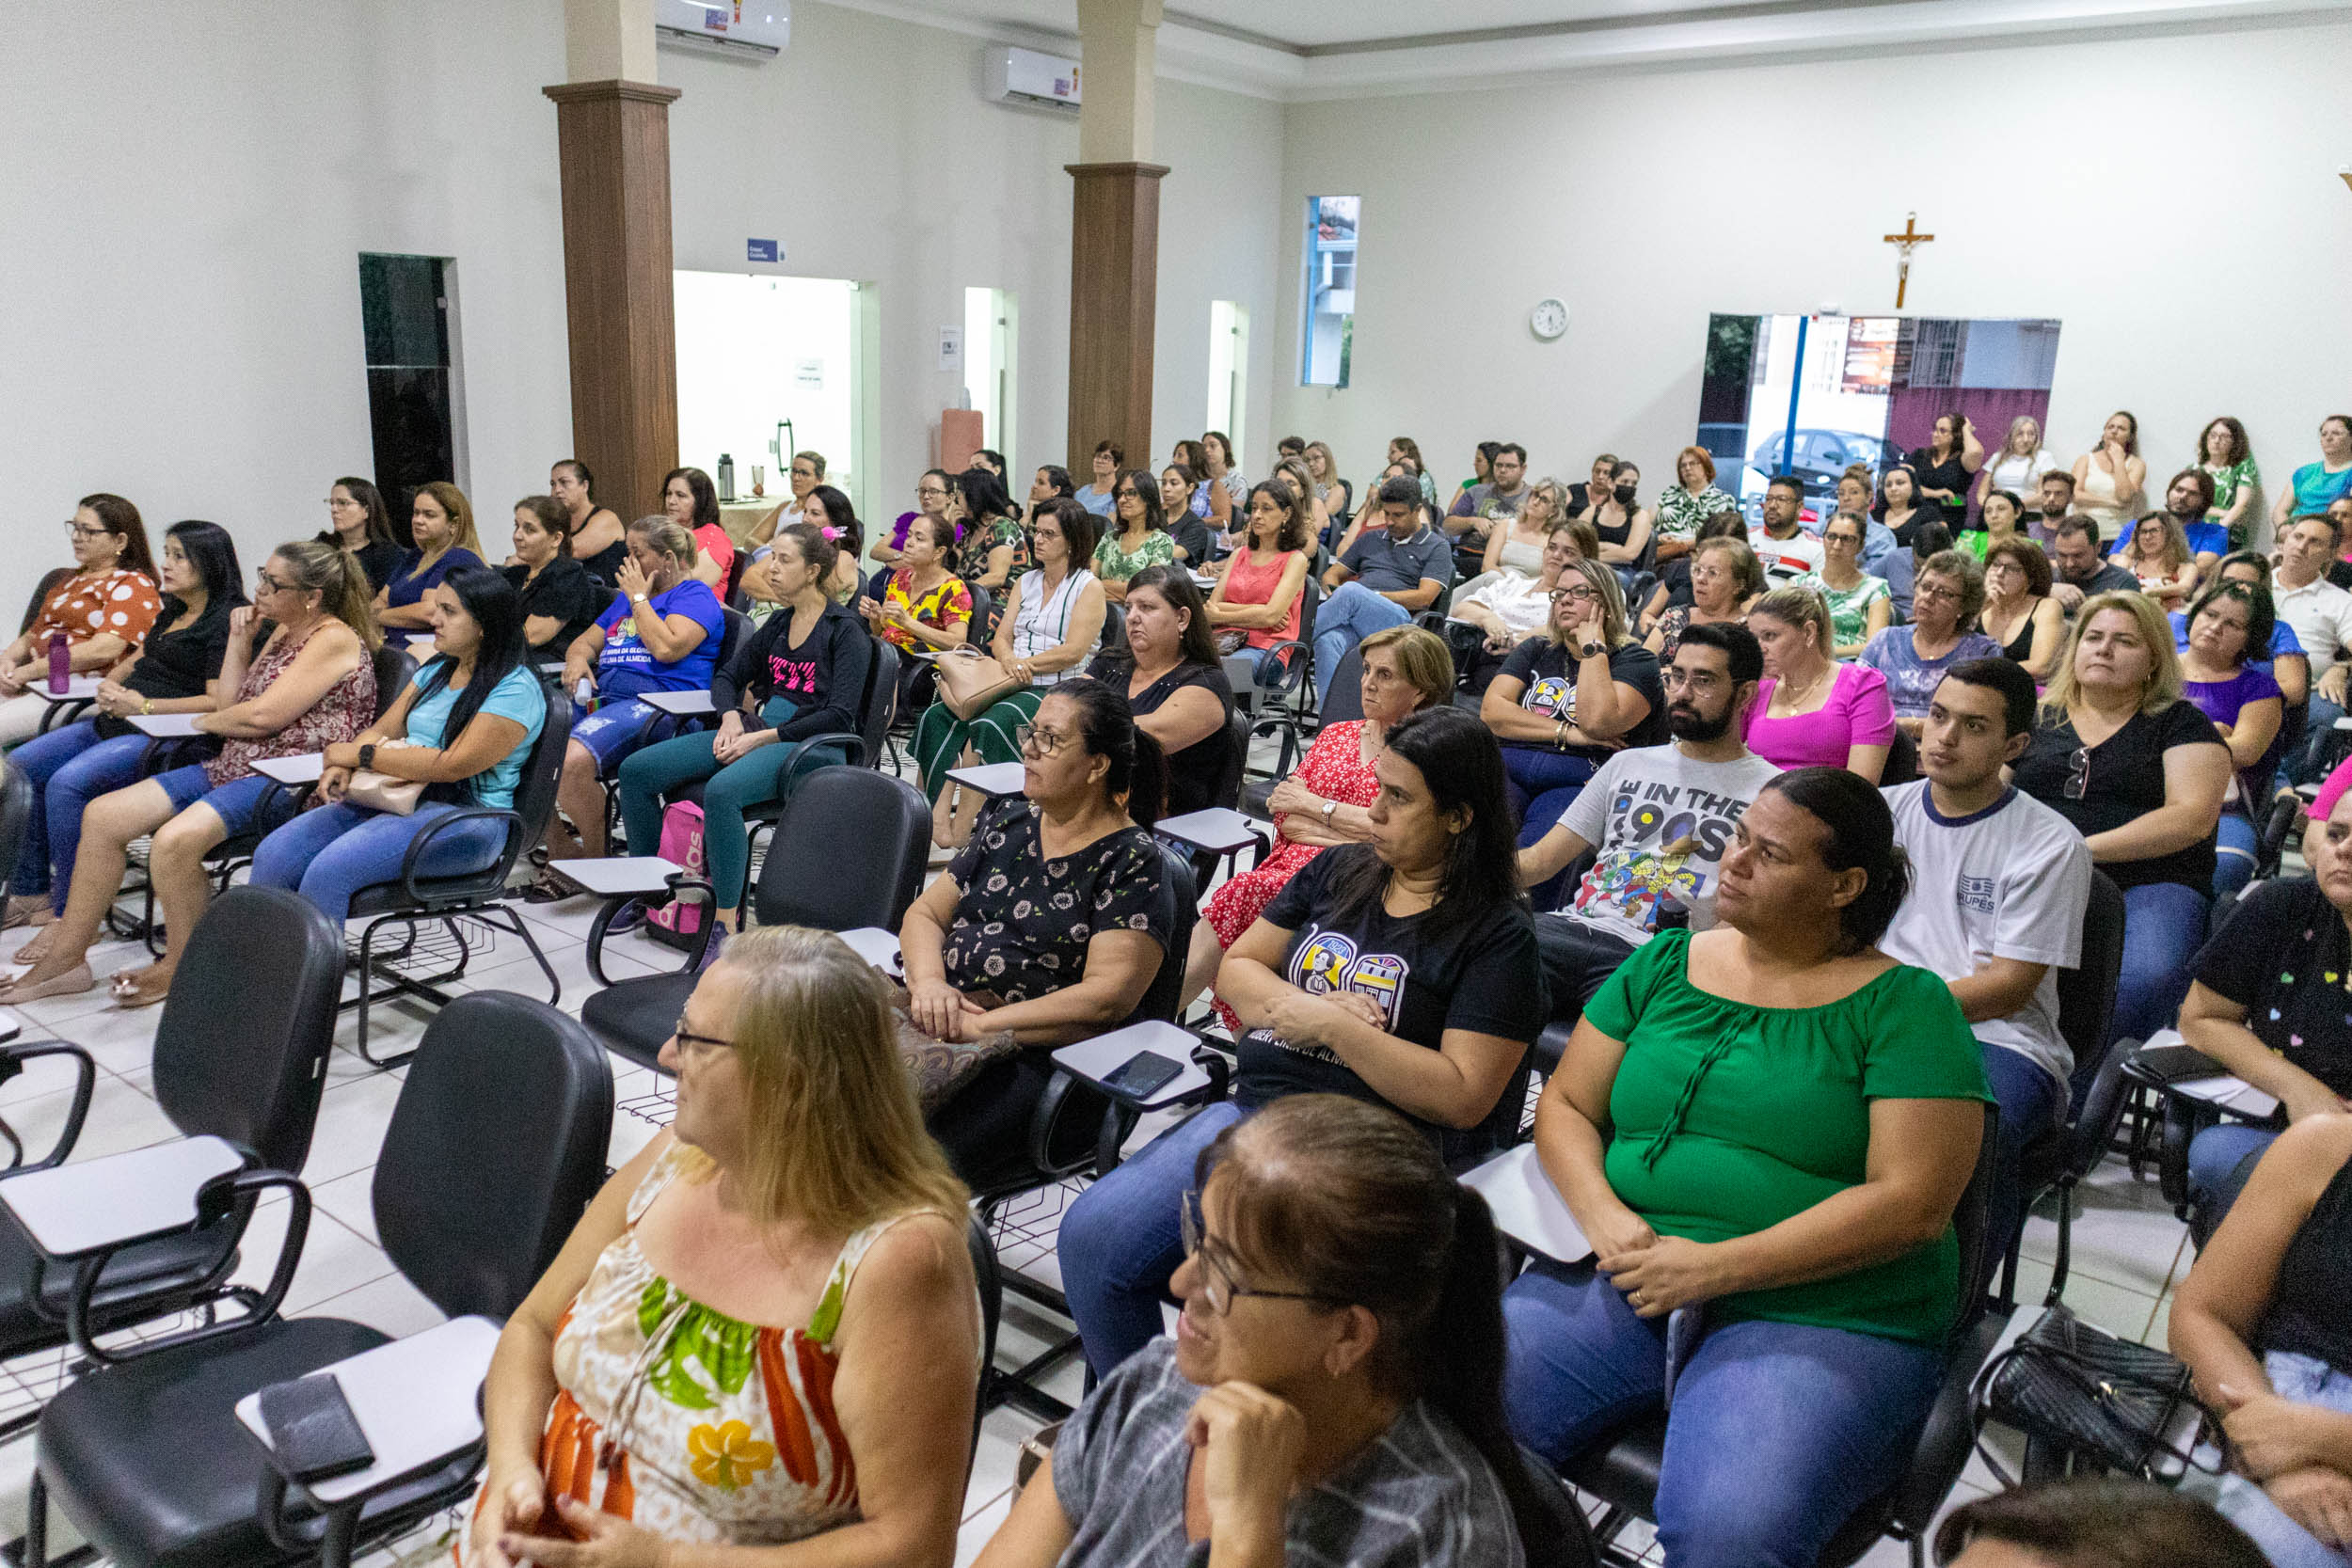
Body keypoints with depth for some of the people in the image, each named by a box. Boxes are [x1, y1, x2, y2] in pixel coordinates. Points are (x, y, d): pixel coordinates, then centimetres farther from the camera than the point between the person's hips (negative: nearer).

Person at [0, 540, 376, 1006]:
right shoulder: (283, 632, 18)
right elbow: (234, 703, 18)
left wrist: (204, 721, 2)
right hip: (236, 767, 10)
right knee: (104, 815, 2)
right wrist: (240, 639, 10)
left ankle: (178, 969, -9)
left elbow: (263, 715, -18)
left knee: (175, 839, -31)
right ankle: (66, 957, 9)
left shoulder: (335, 639, -12)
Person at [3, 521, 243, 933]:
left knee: (67, 783, -27)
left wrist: (144, 706, -18)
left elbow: (218, 702, -20)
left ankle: (71, 915, -17)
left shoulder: (225, 622, -11)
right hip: (116, 725, 11)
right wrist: (109, 688, 5)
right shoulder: (171, 614, 20)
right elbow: (135, 660, 28)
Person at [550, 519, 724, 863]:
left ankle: (596, 861, -15)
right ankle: (560, 851, -5)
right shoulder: (627, 596, 29)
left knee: (573, 759, -34)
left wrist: (639, 598, -1)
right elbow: (585, 642, 31)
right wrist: (578, 658, 6)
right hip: (599, 697, 9)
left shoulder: (695, 595, 3)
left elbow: (667, 648, -14)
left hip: (651, 702, -9)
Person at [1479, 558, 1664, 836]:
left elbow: (1597, 723, -10)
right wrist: (1566, 733, -1)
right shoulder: (1535, 650, 25)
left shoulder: (1635, 659, 11)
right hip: (1508, 769, 3)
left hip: (1578, 784, -3)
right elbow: (1491, 712, 9)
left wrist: (1592, 647, 1)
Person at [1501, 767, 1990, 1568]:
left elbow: (1913, 1203, -10)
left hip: (1822, 1316, -3)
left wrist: (1715, 1267, -15)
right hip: (1623, 1282, 4)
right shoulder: (1664, 964, 12)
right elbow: (1564, 1105, 13)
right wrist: (1603, 1215, -8)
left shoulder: (1904, 1005, -1)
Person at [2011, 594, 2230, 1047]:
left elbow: (2192, 817, -2)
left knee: (2148, 977, -35)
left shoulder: (2180, 723, 13)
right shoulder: (2037, 718, 21)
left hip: (2148, 885, -1)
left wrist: (2084, 848, -11)